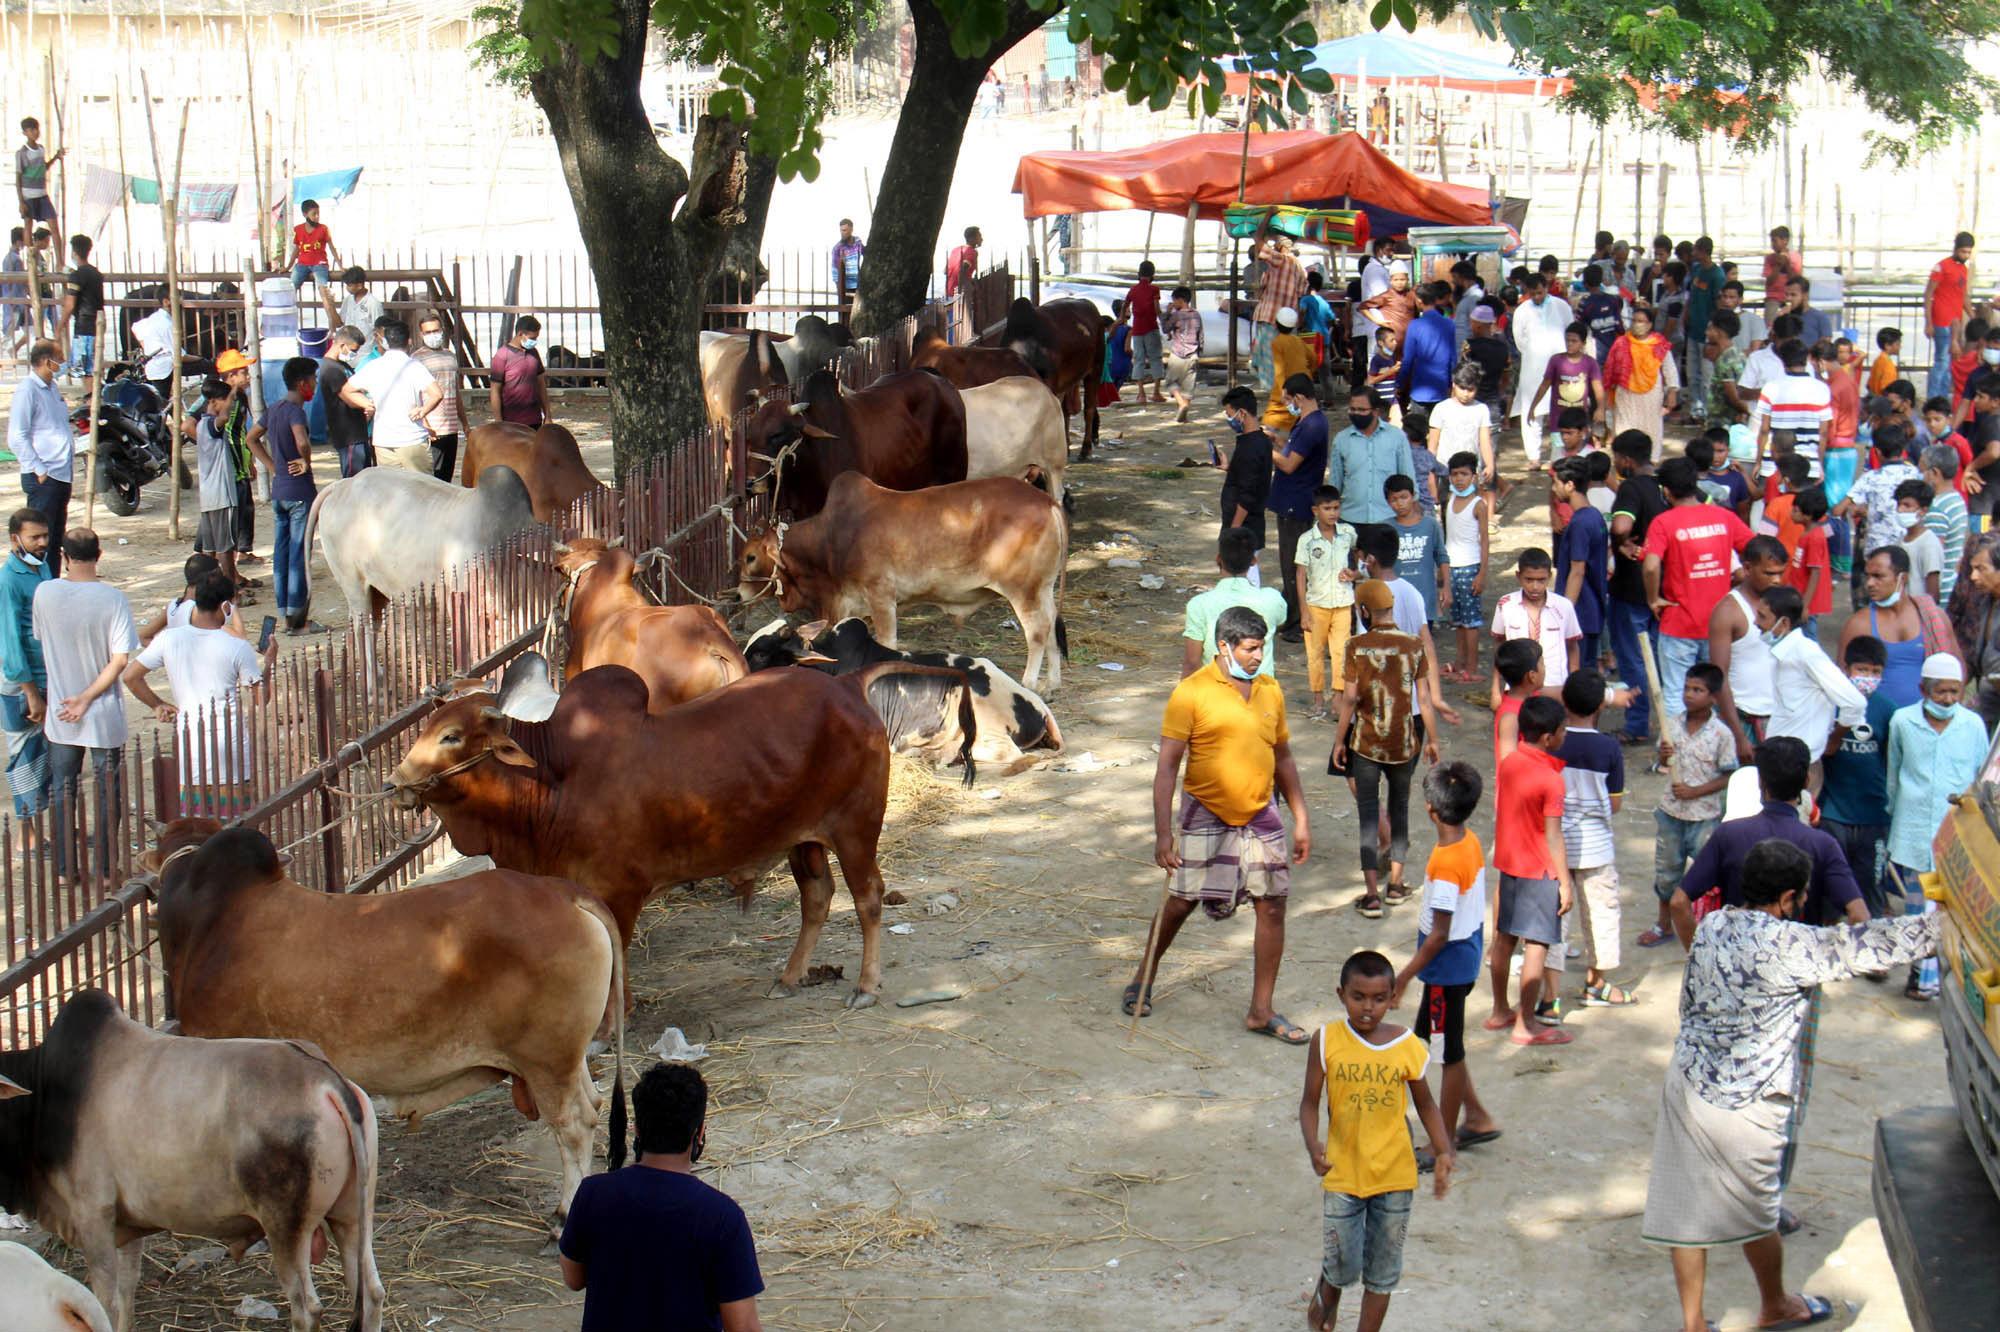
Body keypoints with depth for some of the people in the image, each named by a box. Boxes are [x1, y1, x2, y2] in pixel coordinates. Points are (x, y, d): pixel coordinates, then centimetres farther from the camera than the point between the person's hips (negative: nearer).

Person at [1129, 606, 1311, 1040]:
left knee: (1272, 906, 0)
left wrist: (1301, 821, 12)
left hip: (1260, 815, 4)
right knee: (1182, 902, 4)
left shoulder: (1270, 691, 5)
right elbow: (1167, 766, -12)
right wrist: (1163, 833, -18)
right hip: (1206, 814, -4)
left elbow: (1283, 758, 15)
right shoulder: (1192, 692, -11)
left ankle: (1262, 1011, 9)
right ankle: (1145, 975, 30)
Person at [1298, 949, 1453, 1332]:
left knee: (1382, 1272, 10)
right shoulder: (1327, 1041, -11)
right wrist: (1313, 1145, -24)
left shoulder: (1408, 1046, -7)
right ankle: (1325, 1300, 38)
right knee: (1344, 1266, 4)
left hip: (1394, 1175, 1)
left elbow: (1425, 1105, 3)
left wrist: (1443, 1152, -10)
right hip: (1342, 1173, -1)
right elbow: (1310, 1102, -7)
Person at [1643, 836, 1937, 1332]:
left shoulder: (1710, 926, 1)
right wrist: (1936, 927, -9)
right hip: (1745, 1105, -6)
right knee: (1756, 1212, 16)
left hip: (1687, 1083, 6)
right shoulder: (1788, 944, -21)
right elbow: (1863, 946, -19)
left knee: (1687, 1209, 12)